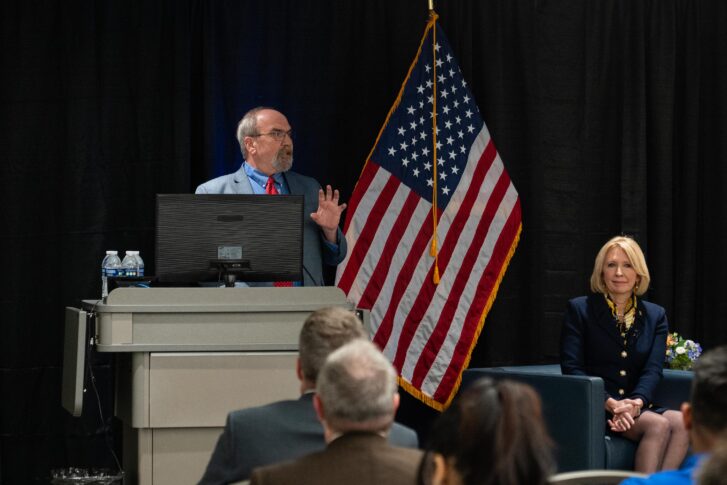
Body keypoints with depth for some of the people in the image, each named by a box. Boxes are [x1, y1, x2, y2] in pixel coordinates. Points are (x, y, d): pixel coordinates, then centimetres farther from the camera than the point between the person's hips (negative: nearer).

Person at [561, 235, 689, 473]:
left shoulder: (655, 316, 16)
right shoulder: (579, 309, 6)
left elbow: (653, 370, 3)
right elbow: (572, 367, -4)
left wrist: (635, 403, -20)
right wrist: (609, 403, -20)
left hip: (639, 407, 4)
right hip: (594, 409, -4)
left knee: (681, 423, -29)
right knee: (659, 425, -30)